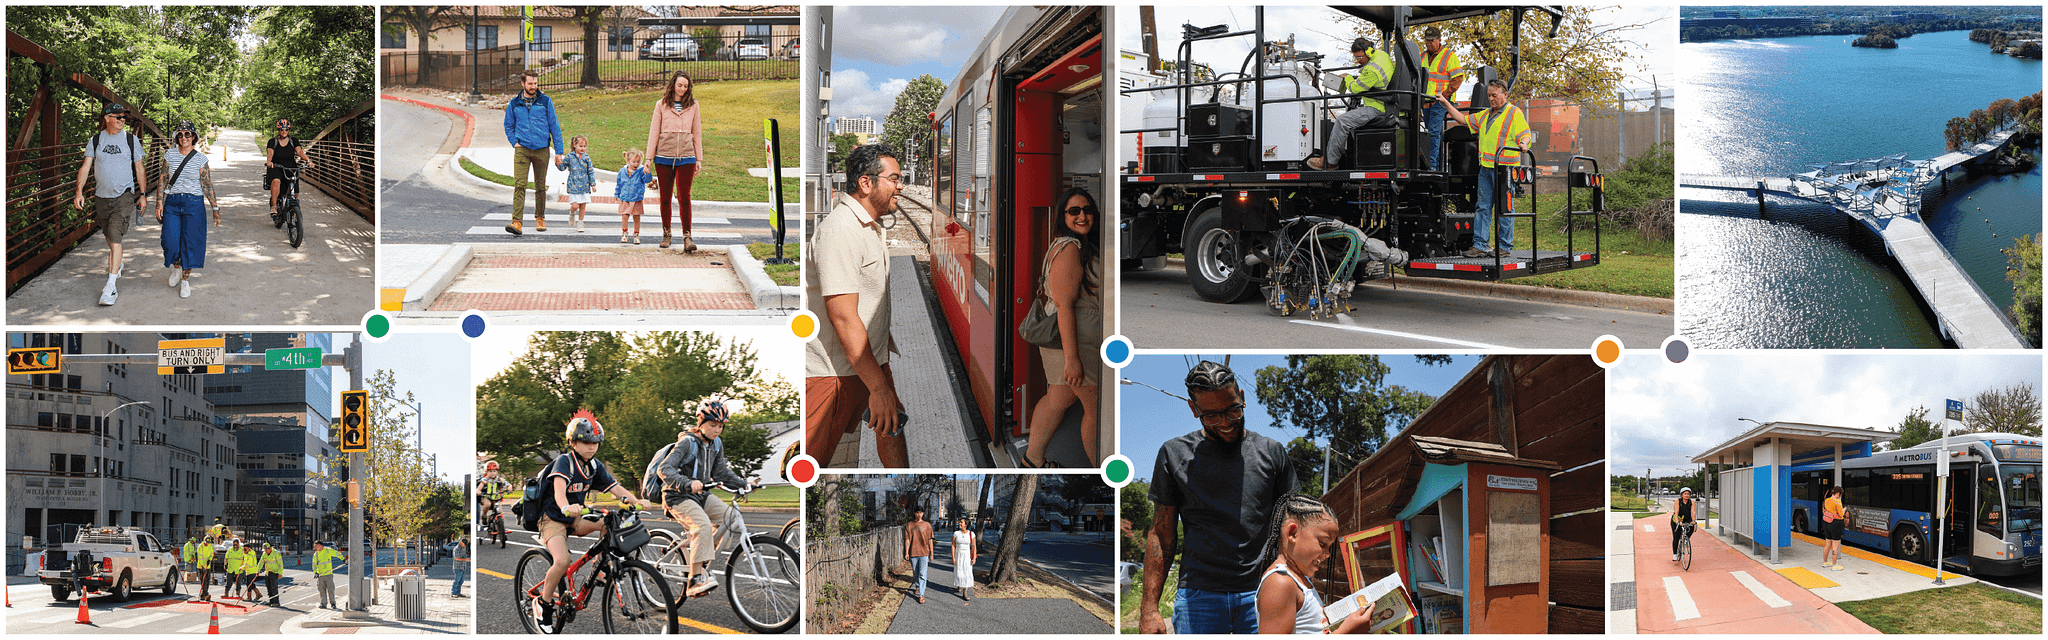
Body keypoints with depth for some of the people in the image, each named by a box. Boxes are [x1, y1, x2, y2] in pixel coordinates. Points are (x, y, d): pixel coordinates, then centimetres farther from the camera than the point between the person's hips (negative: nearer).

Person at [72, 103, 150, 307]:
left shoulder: (131, 140, 1)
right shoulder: (95, 140, 4)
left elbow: (139, 169, 7)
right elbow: (85, 167, 1)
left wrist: (143, 195, 5)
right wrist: (79, 191, -10)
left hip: (124, 196, -3)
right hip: (102, 196, 3)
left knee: (114, 237, -16)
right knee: (109, 236, 17)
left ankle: (110, 286, -19)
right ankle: (117, 265, 48)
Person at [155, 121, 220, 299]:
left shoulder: (200, 158, -1)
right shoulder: (170, 155, 3)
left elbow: (207, 185, 2)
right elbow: (163, 180, 6)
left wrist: (215, 208, 0)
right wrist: (159, 202, -2)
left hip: (193, 203, -1)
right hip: (172, 202, 1)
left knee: (190, 242, -1)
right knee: (171, 242, -5)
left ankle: (185, 280, 12)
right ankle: (176, 266, 26)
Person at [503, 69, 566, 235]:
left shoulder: (545, 101, 2)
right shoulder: (514, 104, 5)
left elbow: (554, 126, 5)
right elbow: (508, 126, 19)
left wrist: (559, 151, 2)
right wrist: (515, 142, 2)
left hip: (542, 150, 0)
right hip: (522, 150, 0)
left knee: (540, 186, 10)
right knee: (519, 185, -14)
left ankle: (540, 218, 29)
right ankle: (517, 222, -21)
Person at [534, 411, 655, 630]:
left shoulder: (595, 466, 1)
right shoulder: (564, 462, -19)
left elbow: (615, 487, -6)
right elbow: (559, 486, -38)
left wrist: (636, 501, -25)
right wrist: (565, 507, -59)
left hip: (575, 520, 6)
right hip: (553, 519, -6)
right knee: (562, 561, -27)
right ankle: (544, 602, -6)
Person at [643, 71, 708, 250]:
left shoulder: (692, 105, 8)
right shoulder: (662, 105, 6)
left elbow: (697, 133, 12)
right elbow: (654, 131, 7)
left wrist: (699, 159, 9)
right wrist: (649, 157, 3)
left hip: (686, 157, 0)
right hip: (664, 157, 0)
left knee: (684, 197, -9)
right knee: (665, 198, 7)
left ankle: (687, 236, -9)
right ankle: (666, 233, 21)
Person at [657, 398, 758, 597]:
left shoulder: (716, 444, 6)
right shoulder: (687, 442, -18)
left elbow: (721, 472, 18)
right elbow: (665, 469, -29)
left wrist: (744, 484, 6)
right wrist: (688, 483, -44)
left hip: (701, 495, 8)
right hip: (678, 497, -8)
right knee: (703, 525, -31)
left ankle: (704, 563, 2)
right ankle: (695, 580, -35)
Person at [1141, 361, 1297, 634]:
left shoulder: (1272, 452, 10)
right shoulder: (1174, 454, 8)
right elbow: (1161, 535, 8)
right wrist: (1148, 608, 0)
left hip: (1261, 594, 1)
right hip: (1198, 596, 0)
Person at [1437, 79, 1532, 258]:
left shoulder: (1514, 113, -2)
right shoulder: (1485, 115, 21)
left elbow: (1525, 135, -9)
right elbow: (1463, 119, 28)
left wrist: (1523, 144, -31)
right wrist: (1446, 104, 22)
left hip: (1504, 168, -7)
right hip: (1485, 168, 7)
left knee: (1503, 209, -3)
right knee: (1483, 207, 6)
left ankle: (1505, 247, 2)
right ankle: (1480, 245, 7)